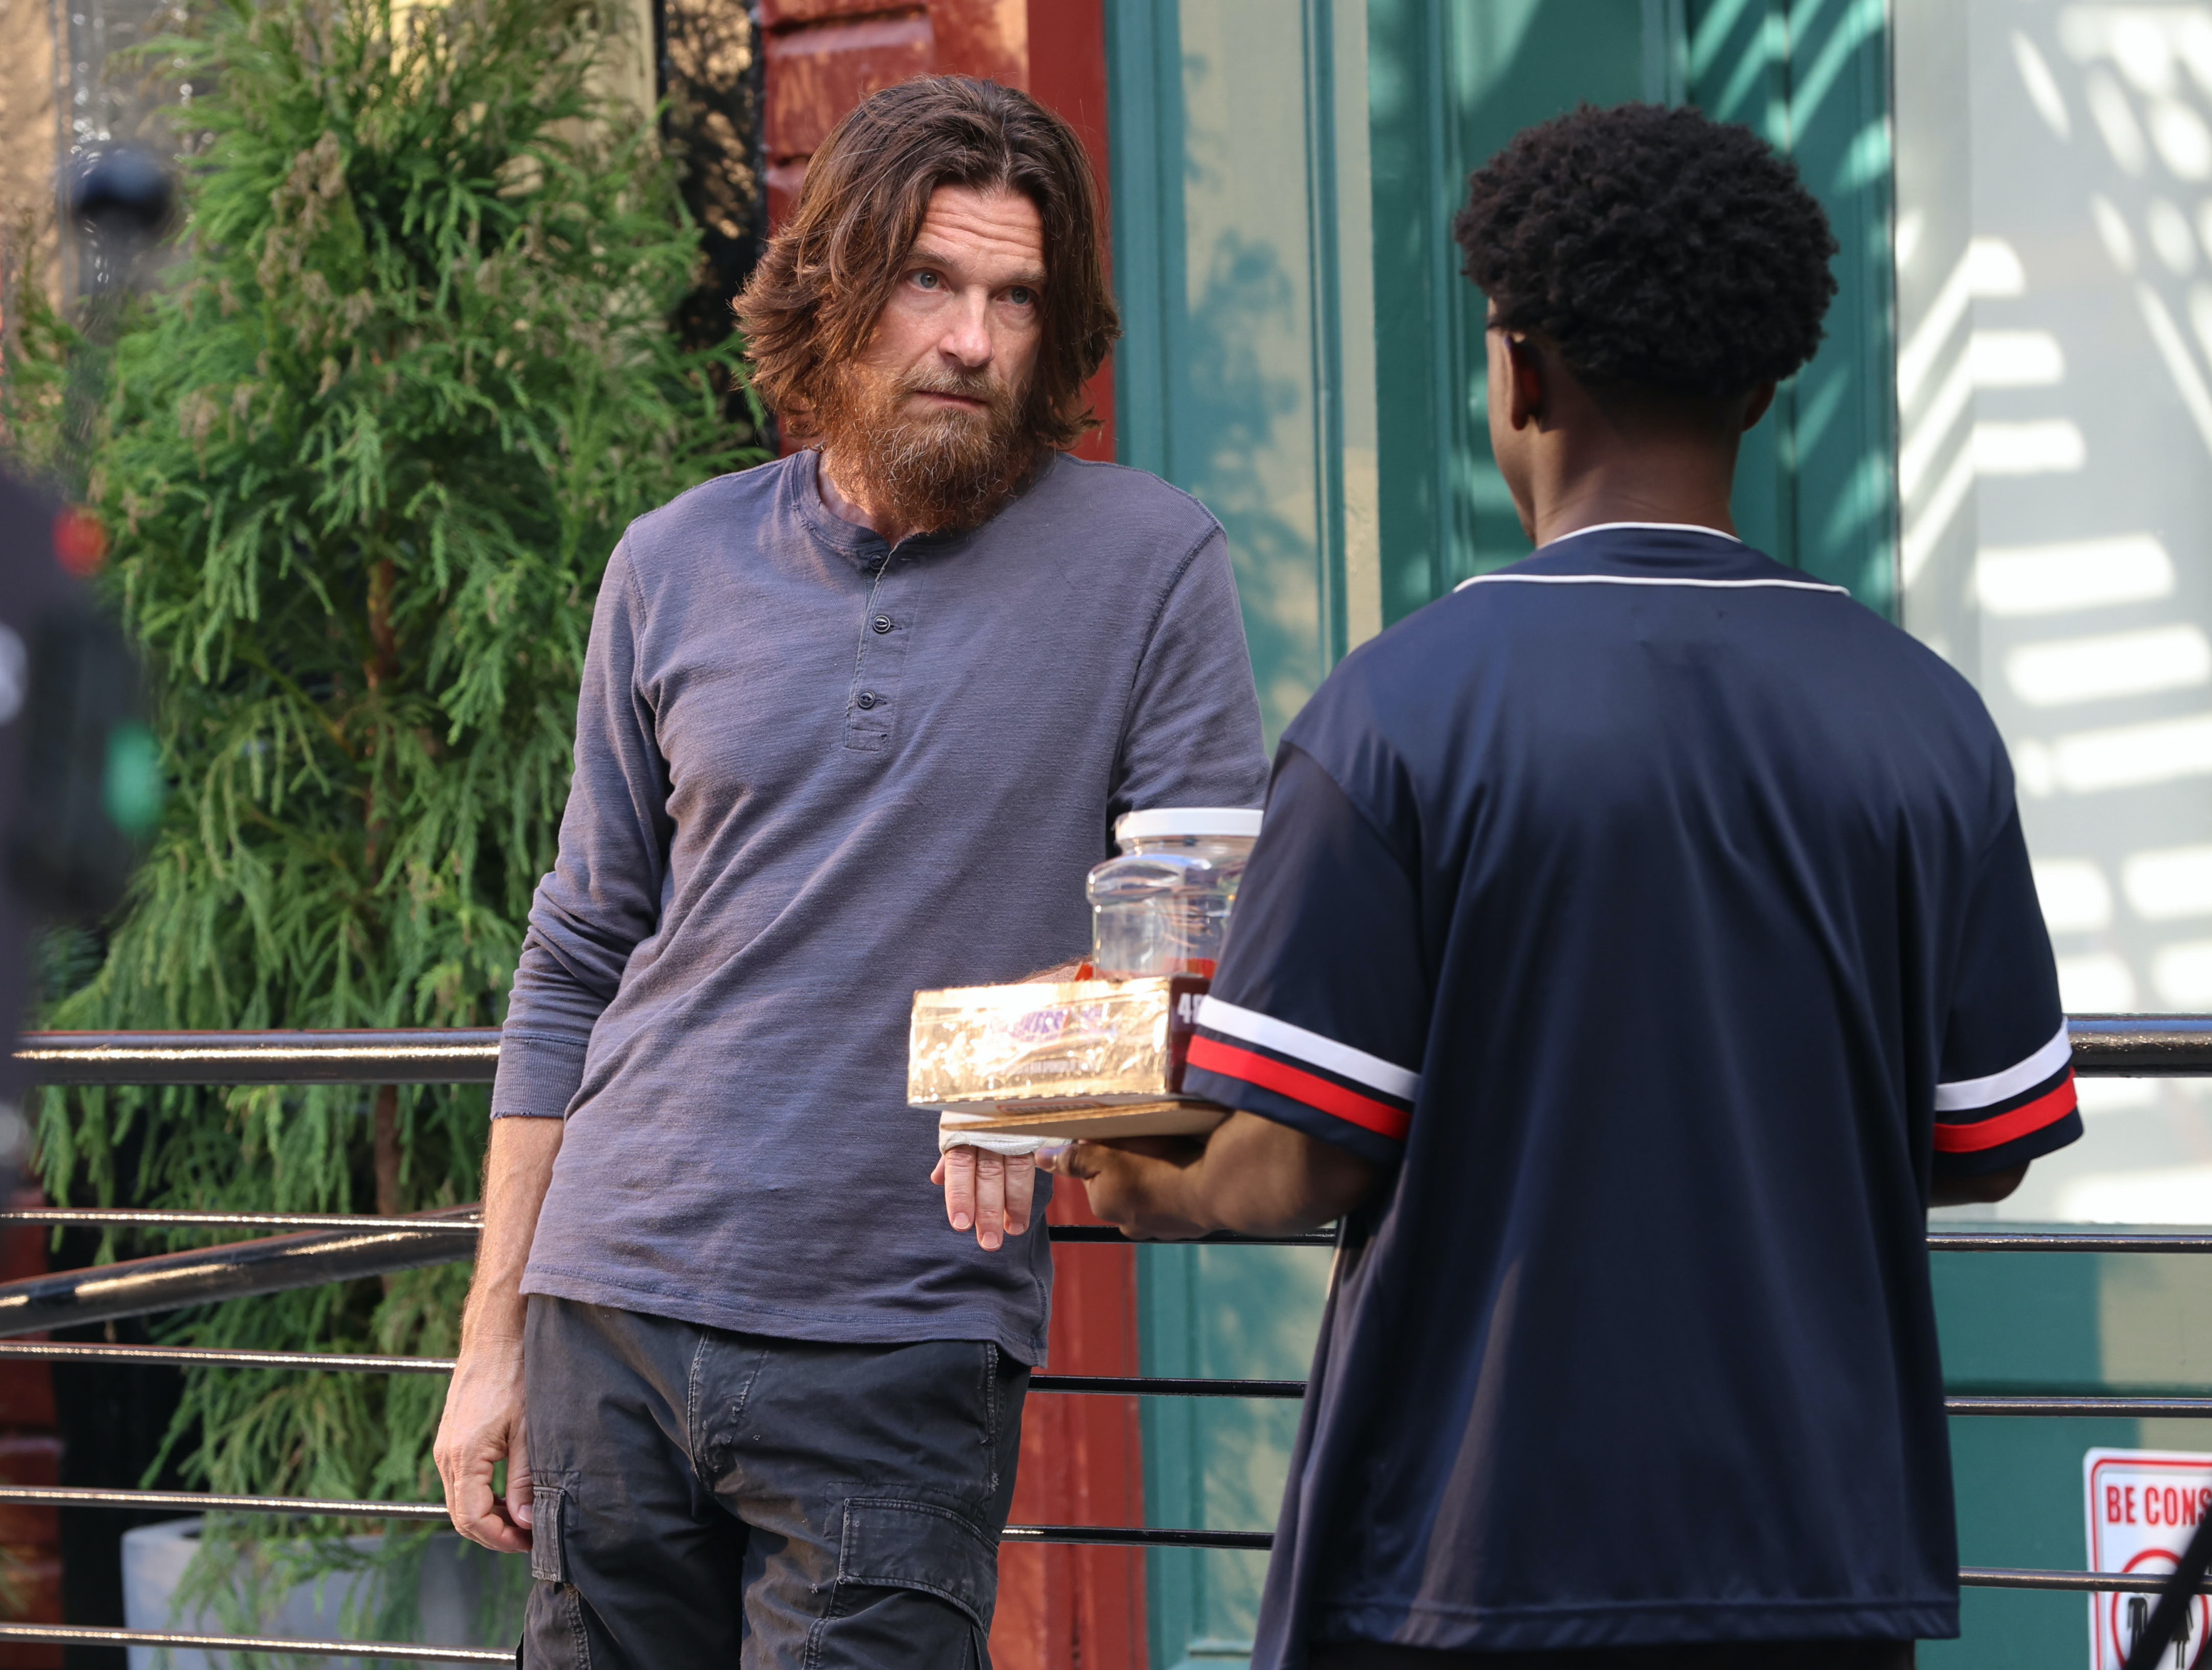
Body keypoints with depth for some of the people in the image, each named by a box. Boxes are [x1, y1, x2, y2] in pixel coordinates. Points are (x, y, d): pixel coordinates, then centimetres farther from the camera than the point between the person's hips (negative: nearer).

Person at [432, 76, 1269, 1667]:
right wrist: (494, 1334, 11)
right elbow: (578, 968, 14)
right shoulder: (677, 568, 9)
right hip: (615, 1302, 3)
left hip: (901, 1347, -3)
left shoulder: (1151, 564, -1)